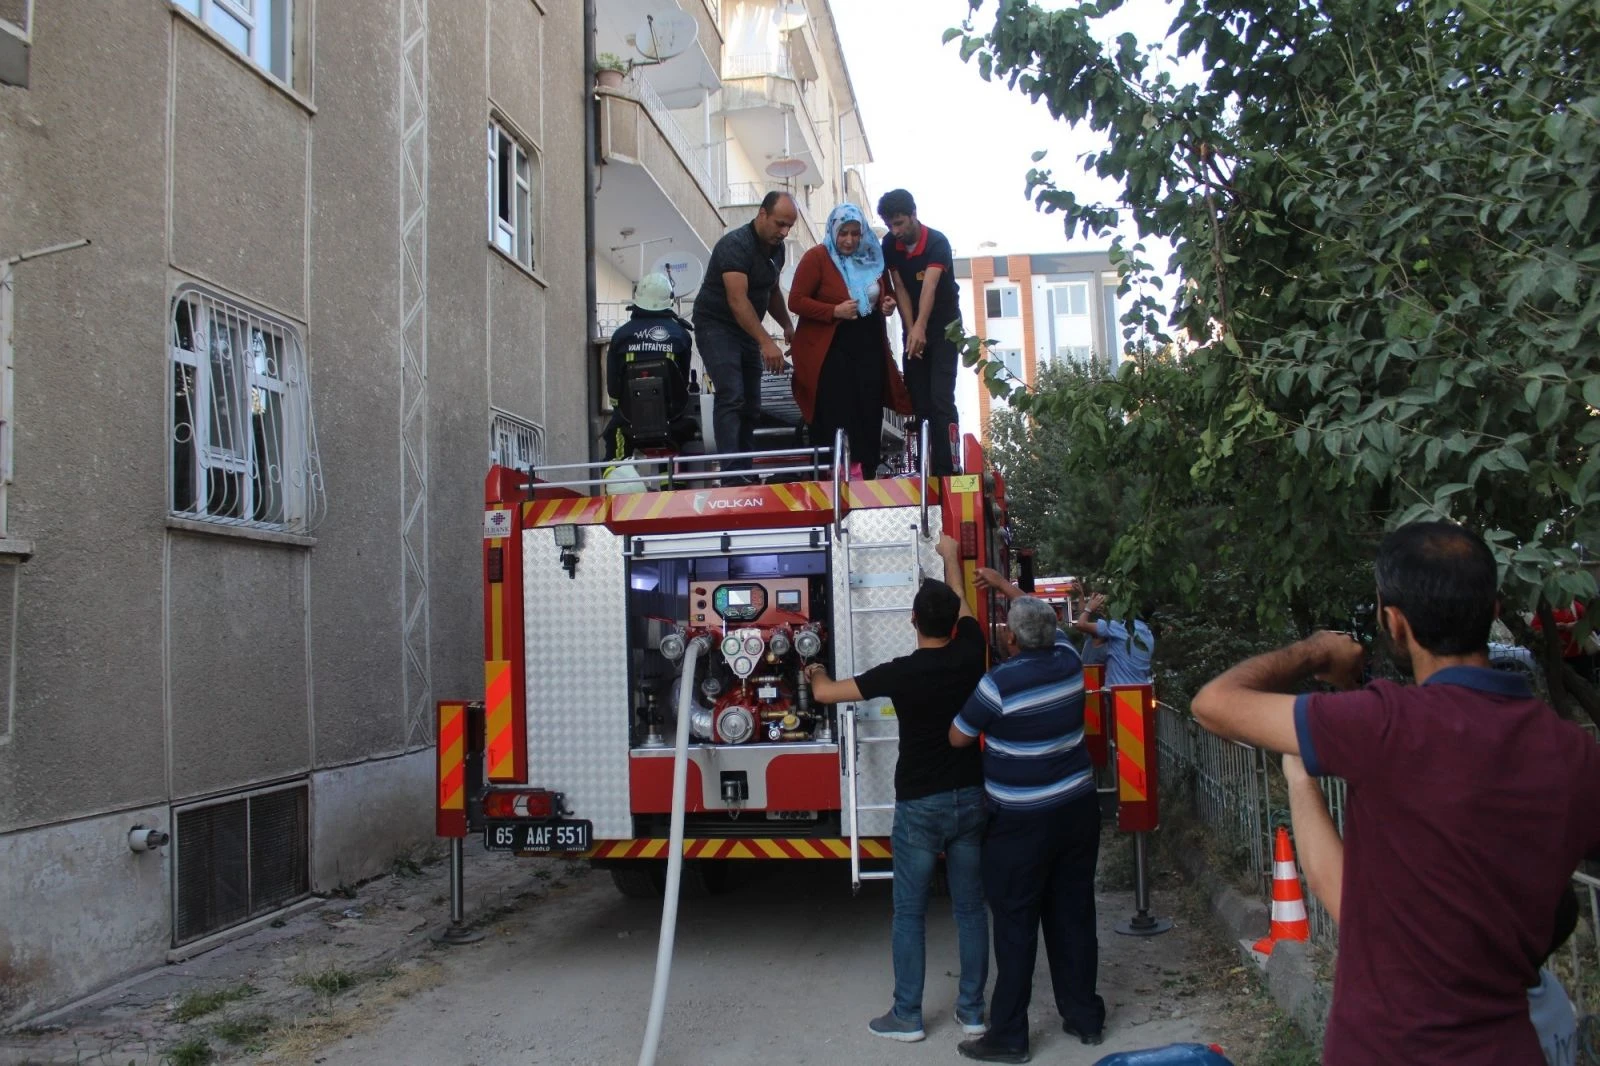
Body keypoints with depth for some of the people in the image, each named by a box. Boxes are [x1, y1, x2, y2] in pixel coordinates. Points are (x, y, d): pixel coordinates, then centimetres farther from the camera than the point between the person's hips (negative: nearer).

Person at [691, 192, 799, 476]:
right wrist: (766, 342, -36)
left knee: (751, 402, 7)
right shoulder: (735, 245, -22)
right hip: (716, 326, -8)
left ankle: (745, 471, 12)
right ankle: (732, 473, -24)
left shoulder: (776, 247, 5)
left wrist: (787, 326, 6)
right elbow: (737, 300, -30)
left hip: (746, 329, 9)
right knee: (731, 396, -20)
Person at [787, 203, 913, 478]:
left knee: (869, 420, 5)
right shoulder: (816, 258, -6)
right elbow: (796, 301, -10)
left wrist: (887, 304, 2)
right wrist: (834, 311, -20)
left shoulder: (872, 259, 11)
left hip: (870, 350, 6)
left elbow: (884, 294, 26)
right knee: (834, 423, -8)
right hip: (831, 353, -5)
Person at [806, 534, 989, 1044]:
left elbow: (827, 693, -7)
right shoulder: (969, 655, -5)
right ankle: (972, 1010, 19)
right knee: (970, 908, 12)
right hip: (970, 798, 4)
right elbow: (962, 605, 16)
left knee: (910, 913, 7)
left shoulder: (901, 672, -15)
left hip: (920, 805, -4)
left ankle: (907, 1016, 13)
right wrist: (951, 557, 32)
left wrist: (816, 675, 17)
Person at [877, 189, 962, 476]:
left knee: (941, 400, -14)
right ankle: (921, 467, 7)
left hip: (944, 329, -5)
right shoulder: (890, 246, -4)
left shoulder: (937, 242, -21)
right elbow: (900, 289, -7)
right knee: (917, 401, 3)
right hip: (914, 329, 5)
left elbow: (929, 286, -35)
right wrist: (911, 331, -19)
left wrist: (920, 328, -50)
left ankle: (946, 471, -15)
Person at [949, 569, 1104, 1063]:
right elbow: (1045, 619, 21)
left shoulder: (999, 683, -18)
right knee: (1073, 915, 15)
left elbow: (958, 738, -6)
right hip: (1078, 808, 6)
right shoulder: (1069, 661, -1)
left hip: (1023, 821, -6)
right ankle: (1085, 1017, 26)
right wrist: (1006, 585, 31)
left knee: (1016, 925, 2)